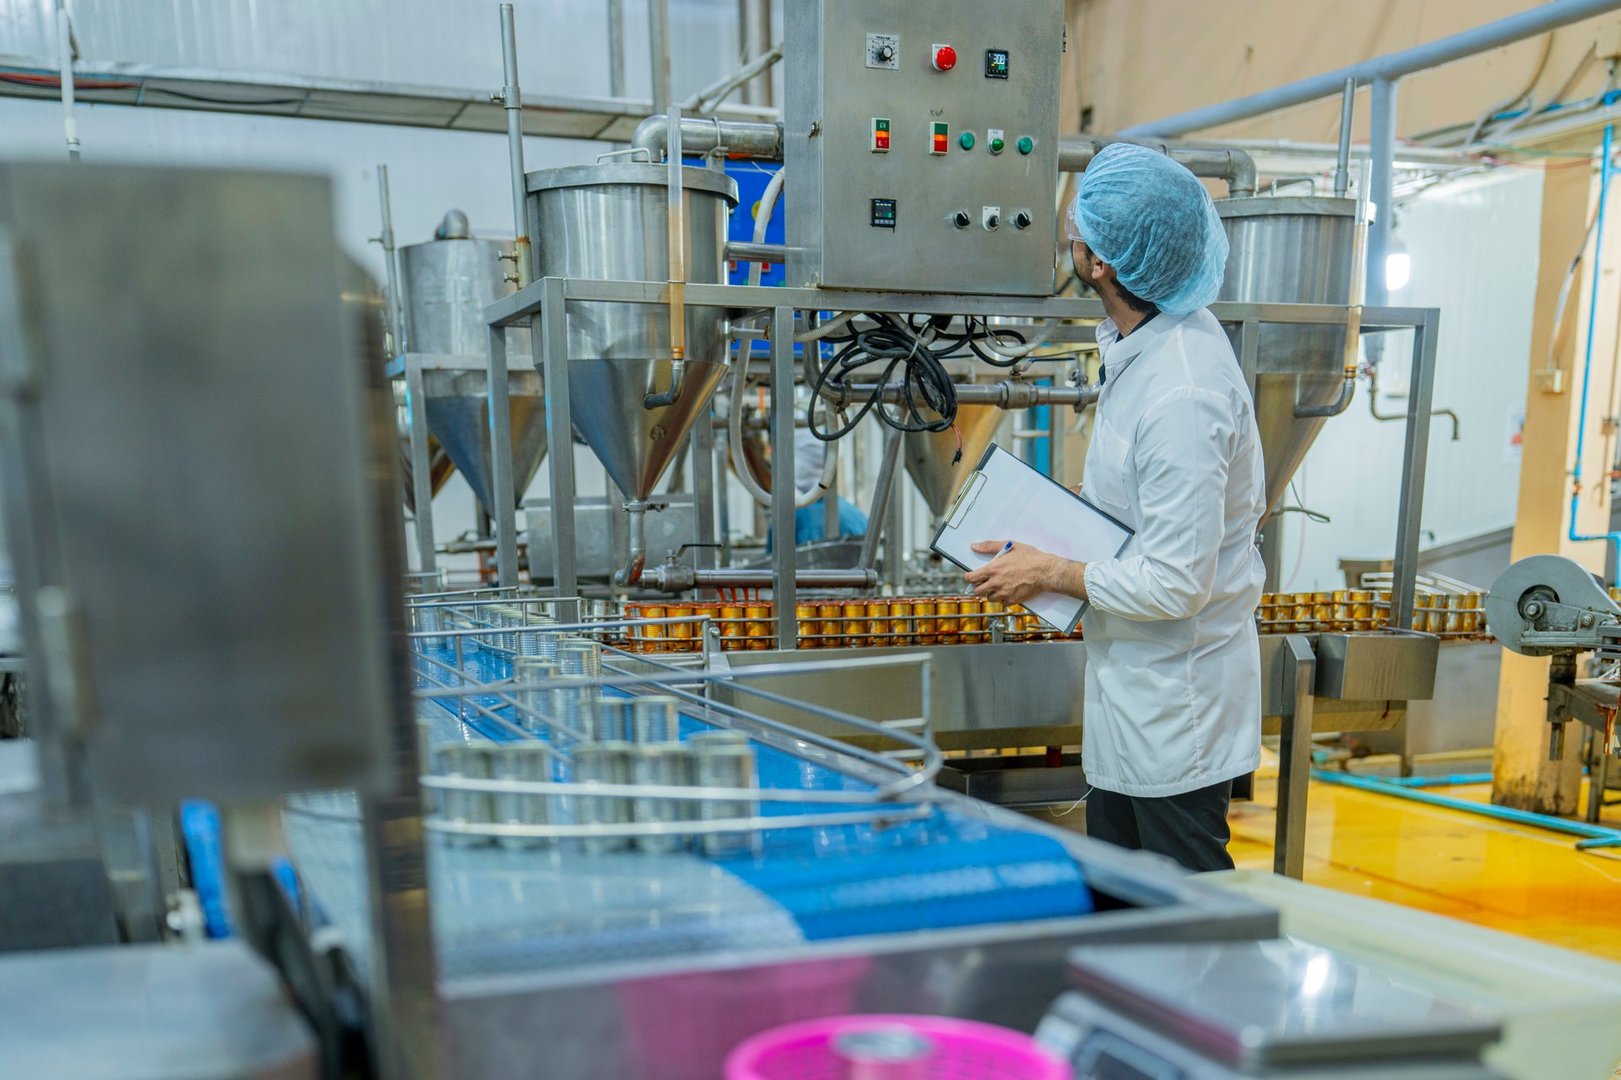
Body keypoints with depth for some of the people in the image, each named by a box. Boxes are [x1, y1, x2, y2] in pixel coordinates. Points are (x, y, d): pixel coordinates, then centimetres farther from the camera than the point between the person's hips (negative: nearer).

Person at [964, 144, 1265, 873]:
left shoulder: (1180, 395, -30)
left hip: (1175, 700, -10)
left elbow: (1175, 587, -27)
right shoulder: (1155, 340, 2)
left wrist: (1050, 574, -15)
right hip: (1131, 684, 10)